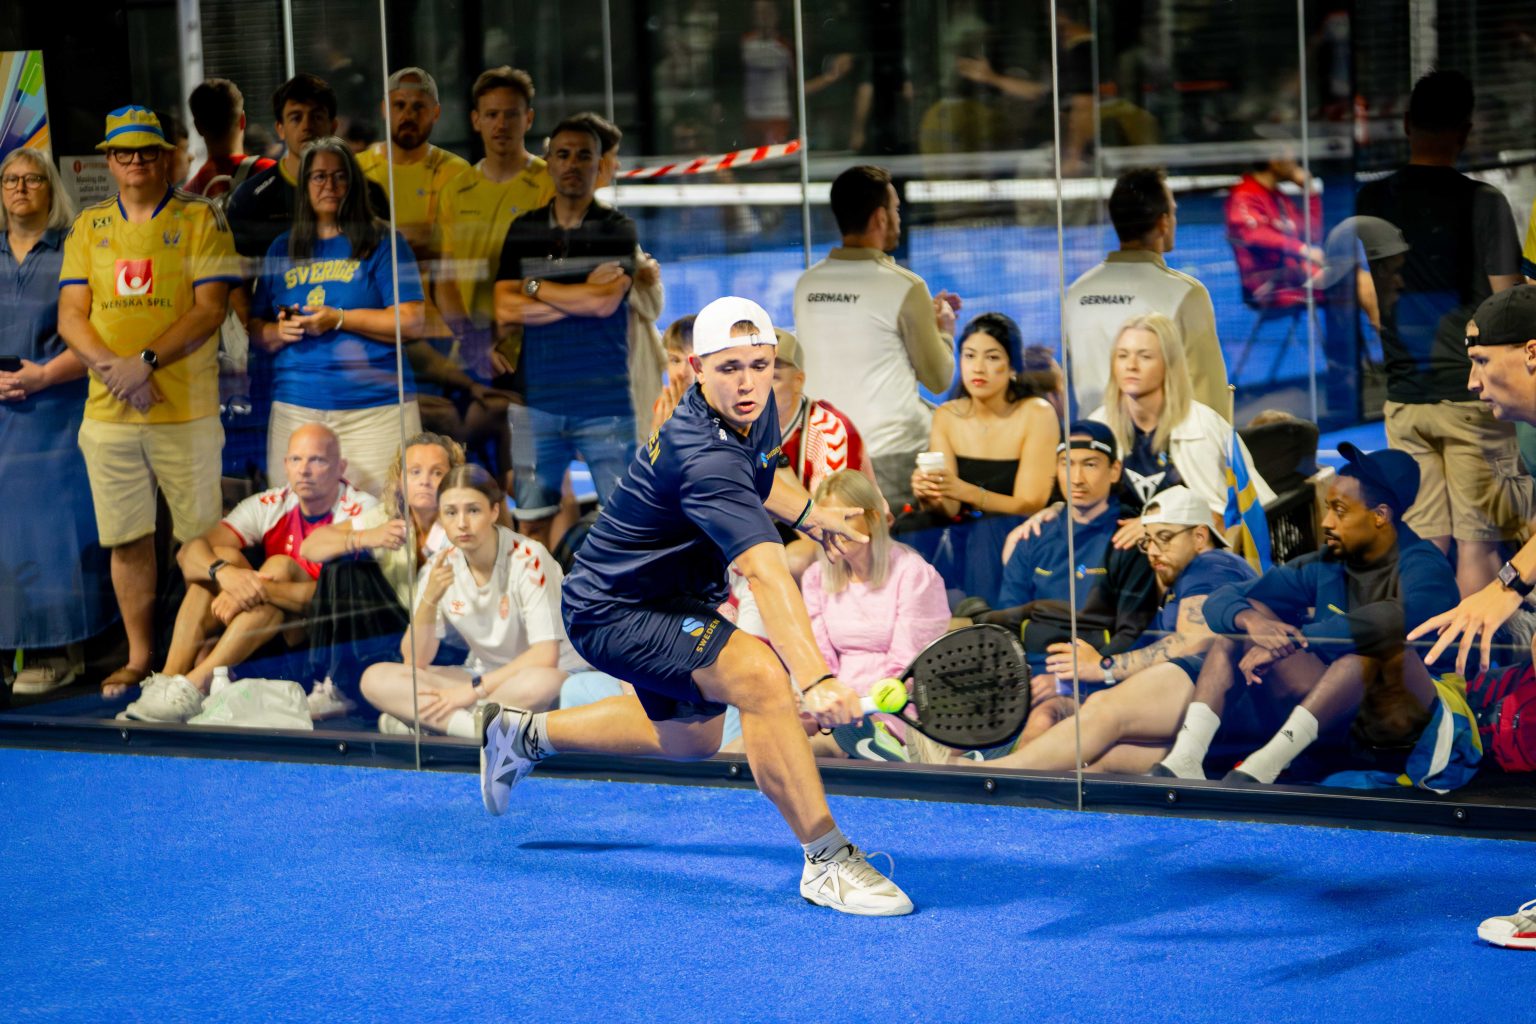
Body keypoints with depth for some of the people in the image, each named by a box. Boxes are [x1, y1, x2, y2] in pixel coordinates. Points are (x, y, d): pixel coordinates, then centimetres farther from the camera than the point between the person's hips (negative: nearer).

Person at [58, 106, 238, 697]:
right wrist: (111, 366, -12)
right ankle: (139, 657, 18)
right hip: (107, 410, 4)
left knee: (201, 536, -2)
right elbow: (71, 317, 6)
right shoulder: (89, 227, 11)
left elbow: (210, 309, -8)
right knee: (126, 537, 8)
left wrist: (146, 362, -17)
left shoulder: (200, 220, 0)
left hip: (186, 407, -3)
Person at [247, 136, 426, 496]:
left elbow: (411, 322, -5)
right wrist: (278, 333, -5)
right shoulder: (282, 249, 17)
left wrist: (338, 319, -13)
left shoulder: (382, 242, 5)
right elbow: (256, 328, 18)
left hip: (374, 409, -3)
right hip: (296, 408, 3)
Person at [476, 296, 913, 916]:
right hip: (613, 612, -10)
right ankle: (826, 860, -24)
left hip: (670, 600, 10)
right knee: (761, 676, -31)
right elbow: (765, 574, -50)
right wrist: (816, 679, -59)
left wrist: (808, 513, 11)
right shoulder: (704, 457, -36)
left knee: (692, 737, 28)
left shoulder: (754, 407, -6)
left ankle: (523, 733, 45)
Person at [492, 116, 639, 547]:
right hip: (536, 401, 3)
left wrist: (535, 289, -2)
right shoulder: (524, 231, 11)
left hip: (605, 400, -3)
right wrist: (582, 296, -6)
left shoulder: (617, 230, 3)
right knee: (532, 524, 4)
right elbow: (505, 309, 0)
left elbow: (607, 301, -12)